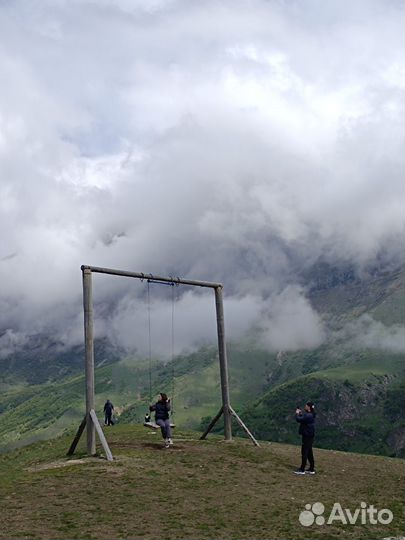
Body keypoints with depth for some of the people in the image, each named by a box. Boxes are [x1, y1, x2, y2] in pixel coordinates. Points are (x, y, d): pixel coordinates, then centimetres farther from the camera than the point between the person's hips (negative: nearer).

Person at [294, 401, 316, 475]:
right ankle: (311, 469, 20)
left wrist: (297, 413, -8)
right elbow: (303, 419, 20)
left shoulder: (309, 416, -21)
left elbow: (299, 419, -25)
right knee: (309, 453, 15)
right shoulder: (309, 415, 12)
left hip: (307, 436, -10)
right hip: (308, 435, 10)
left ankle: (302, 470, -2)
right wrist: (300, 413, 7)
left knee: (304, 452, -5)